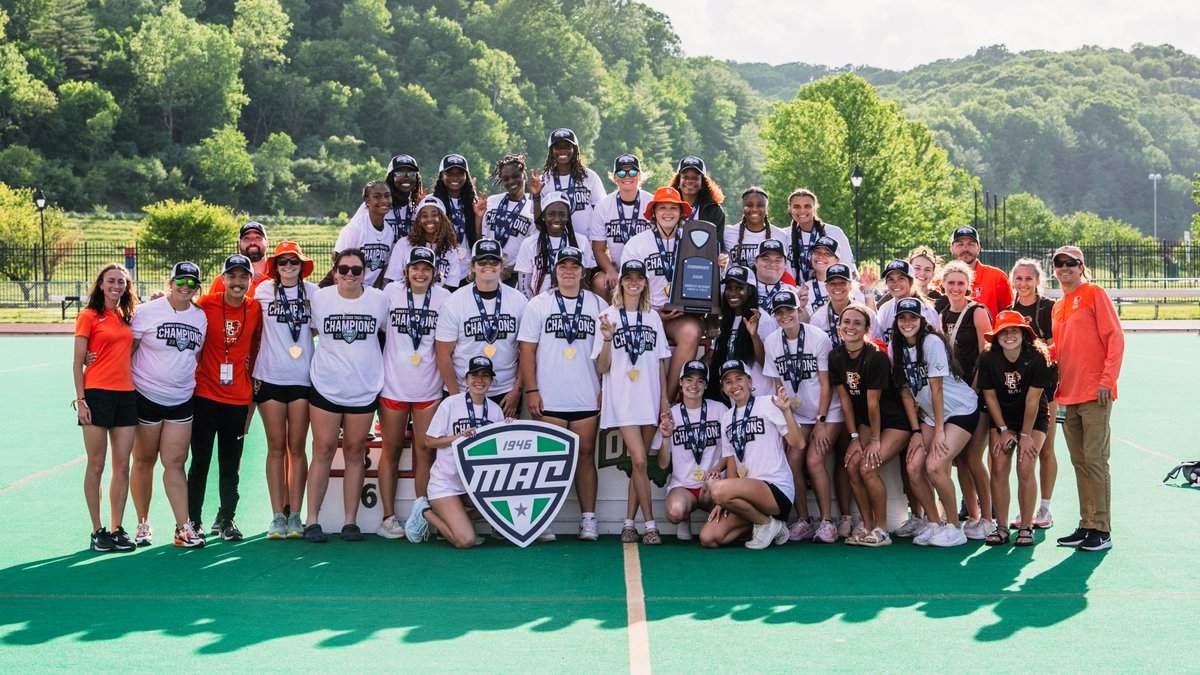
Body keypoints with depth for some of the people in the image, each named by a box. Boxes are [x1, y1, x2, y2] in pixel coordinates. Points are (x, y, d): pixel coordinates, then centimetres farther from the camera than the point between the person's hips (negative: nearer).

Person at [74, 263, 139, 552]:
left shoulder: (126, 317, 14)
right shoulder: (89, 316, -1)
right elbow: (77, 362, -3)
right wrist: (81, 400, -11)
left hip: (125, 394, 5)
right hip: (97, 393, -5)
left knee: (122, 465, 4)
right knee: (96, 466, 0)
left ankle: (117, 529, 11)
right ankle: (98, 531, 7)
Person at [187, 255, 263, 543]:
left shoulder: (255, 309, 1)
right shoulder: (206, 304, -7)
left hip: (238, 397, 2)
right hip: (205, 394, -2)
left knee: (231, 464, 10)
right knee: (200, 461, 3)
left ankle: (225, 519, 23)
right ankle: (193, 520, 12)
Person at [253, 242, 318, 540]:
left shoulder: (312, 291, 5)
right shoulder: (265, 290, 5)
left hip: (302, 378, 0)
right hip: (270, 377, 0)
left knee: (297, 447, 2)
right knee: (276, 446, 2)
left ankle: (295, 515, 6)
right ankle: (277, 515, 5)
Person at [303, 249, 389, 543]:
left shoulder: (379, 299, 0)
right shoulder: (319, 298, -2)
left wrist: (380, 369, 12)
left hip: (364, 388, 1)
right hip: (326, 386, -1)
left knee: (355, 452, 6)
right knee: (323, 450, -2)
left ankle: (351, 521, 12)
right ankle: (312, 520, 4)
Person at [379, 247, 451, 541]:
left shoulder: (443, 298, 0)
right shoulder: (391, 293, 0)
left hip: (428, 387, 0)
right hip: (393, 384, 0)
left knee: (425, 451, 2)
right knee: (392, 450, 8)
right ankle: (388, 516, 15)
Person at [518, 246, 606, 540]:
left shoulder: (597, 304, 10)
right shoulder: (539, 304, 6)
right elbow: (527, 349, 3)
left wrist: (606, 391, 4)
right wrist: (531, 391, -4)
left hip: (587, 398, 1)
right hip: (549, 398, -1)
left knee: (586, 455, 3)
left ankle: (588, 519, 7)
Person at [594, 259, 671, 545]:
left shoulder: (653, 317, 13)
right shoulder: (609, 316, 2)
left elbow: (660, 362, 15)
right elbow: (602, 367, 0)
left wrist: (664, 399, 8)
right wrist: (607, 339, -17)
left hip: (650, 399, 4)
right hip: (622, 400, -4)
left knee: (640, 462, 4)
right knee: (639, 459, -14)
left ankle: (629, 523, 11)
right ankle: (649, 524, -8)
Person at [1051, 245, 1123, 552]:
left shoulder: (1095, 294, -2)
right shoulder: (1058, 306, 18)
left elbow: (1115, 338, -8)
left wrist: (1107, 380, -15)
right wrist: (1054, 384, 8)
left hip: (1094, 394, -7)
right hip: (1068, 395, 7)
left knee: (1095, 460, -7)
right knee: (1079, 463, 9)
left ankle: (1102, 530, -4)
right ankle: (1086, 526, 14)